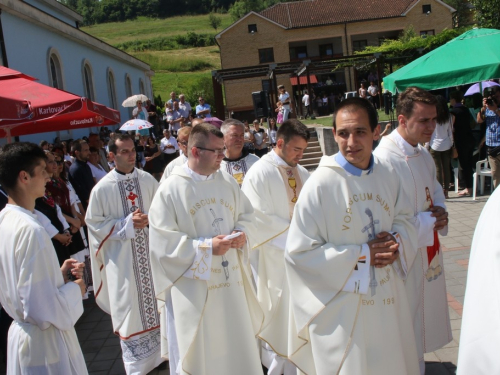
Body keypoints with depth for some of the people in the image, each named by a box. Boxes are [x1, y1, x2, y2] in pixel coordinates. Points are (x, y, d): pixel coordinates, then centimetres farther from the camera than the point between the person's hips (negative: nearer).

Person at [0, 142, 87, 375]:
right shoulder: (30, 229, -26)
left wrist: (58, 275, 4)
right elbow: (42, 307, -27)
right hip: (45, 342, -9)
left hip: (21, 332, 9)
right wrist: (75, 289, -11)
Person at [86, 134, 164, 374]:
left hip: (151, 250, 2)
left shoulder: (148, 180, -3)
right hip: (122, 257, -2)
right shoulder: (103, 188, -9)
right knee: (130, 308, 7)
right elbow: (94, 223, -4)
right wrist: (127, 224, -14)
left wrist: (150, 219, -14)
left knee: (156, 301, 12)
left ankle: (159, 352, 31)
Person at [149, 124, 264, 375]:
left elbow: (247, 215, 13)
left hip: (231, 279, 5)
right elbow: (162, 241, -15)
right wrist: (206, 247, -21)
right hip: (193, 286, -5)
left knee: (237, 342, 18)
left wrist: (242, 232, -9)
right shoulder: (170, 189, -12)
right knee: (199, 351, 10)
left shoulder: (227, 182, 3)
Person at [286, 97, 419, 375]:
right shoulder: (321, 183, -19)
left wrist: (397, 242, -10)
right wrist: (361, 256, -18)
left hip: (389, 300, 6)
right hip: (342, 306, -6)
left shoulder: (388, 175, -1)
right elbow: (298, 251, -17)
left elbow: (404, 219, 13)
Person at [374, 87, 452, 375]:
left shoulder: (423, 155, 5)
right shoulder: (385, 159, -24)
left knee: (426, 315, 22)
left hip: (428, 252, 9)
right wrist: (428, 222, -17)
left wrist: (441, 212, -4)